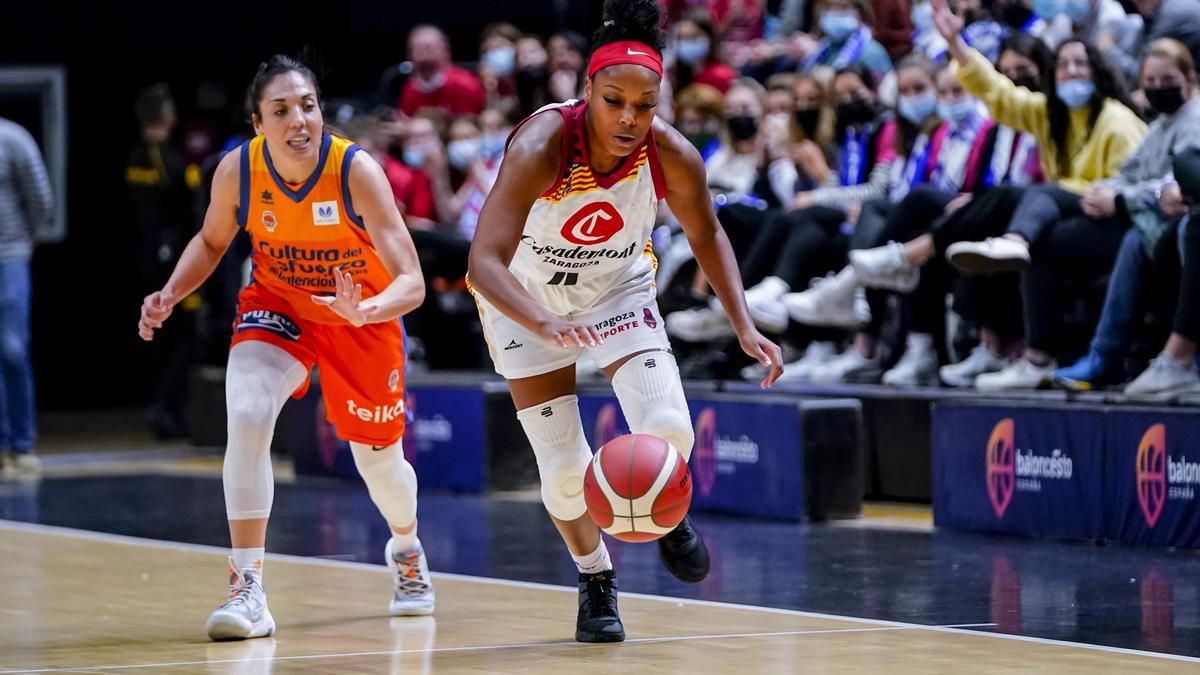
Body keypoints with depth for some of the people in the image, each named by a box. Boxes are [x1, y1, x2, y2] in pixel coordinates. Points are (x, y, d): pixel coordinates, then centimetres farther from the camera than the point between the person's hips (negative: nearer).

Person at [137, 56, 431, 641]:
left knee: (378, 457, 13)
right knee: (247, 417, -26)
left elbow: (412, 283, -35)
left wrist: (365, 310, -55)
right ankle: (247, 587, -20)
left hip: (362, 313, -1)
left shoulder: (356, 171, -32)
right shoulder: (238, 170, -22)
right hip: (276, 303, 1)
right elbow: (211, 241, 1)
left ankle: (407, 551, 49)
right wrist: (170, 295, -16)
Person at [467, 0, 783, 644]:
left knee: (668, 429, -19)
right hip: (525, 299, -2)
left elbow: (706, 235, -3)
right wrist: (544, 324, -59)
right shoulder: (541, 145, -36)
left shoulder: (672, 156, -25)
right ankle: (596, 580, 26)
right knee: (563, 468, -3)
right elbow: (484, 261, -43)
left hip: (619, 289, 2)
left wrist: (744, 325, -14)